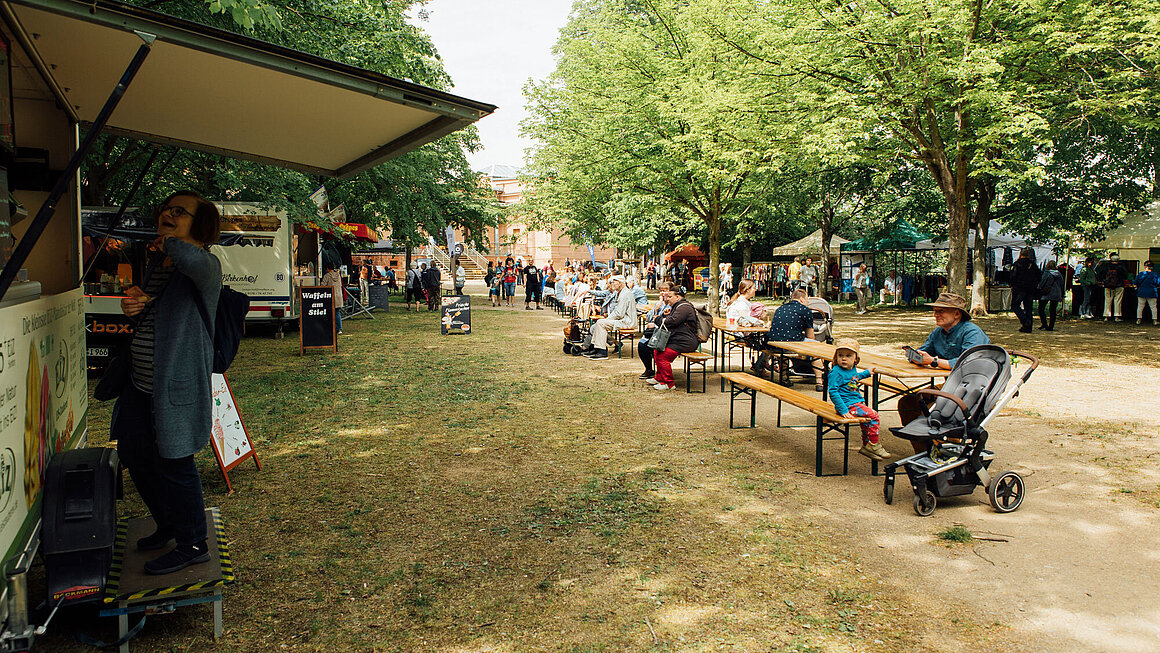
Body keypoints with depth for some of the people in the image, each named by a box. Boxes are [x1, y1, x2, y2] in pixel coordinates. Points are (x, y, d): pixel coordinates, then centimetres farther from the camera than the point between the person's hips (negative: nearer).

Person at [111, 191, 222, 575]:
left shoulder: (205, 266, -16)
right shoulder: (157, 261, 12)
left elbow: (192, 259, -44)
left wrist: (171, 241, -21)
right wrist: (133, 305, -1)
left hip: (179, 384, -9)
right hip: (141, 384, 10)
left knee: (173, 463, -1)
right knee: (135, 456, 19)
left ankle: (193, 545, 18)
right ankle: (168, 527, 40)